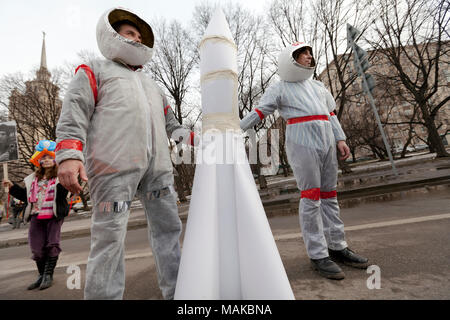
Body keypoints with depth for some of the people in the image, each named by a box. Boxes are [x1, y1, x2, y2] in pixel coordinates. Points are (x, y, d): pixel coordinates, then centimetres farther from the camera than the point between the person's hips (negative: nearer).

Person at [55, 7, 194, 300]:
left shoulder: (151, 84, 33)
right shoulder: (95, 70, 16)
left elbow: (170, 124, 30)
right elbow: (74, 113, 1)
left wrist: (195, 137, 15)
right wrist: (69, 154, -15)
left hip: (157, 165, 6)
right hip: (115, 164, -5)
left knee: (168, 228, 5)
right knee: (110, 234, -8)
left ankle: (176, 293, 17)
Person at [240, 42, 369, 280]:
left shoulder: (318, 87, 23)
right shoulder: (279, 89, 4)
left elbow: (331, 115, 20)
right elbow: (258, 113, -1)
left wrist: (340, 140, 9)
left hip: (326, 142, 7)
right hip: (301, 142, -6)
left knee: (329, 195, 9)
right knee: (311, 197, -7)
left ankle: (337, 247, 19)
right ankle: (318, 255, 1)